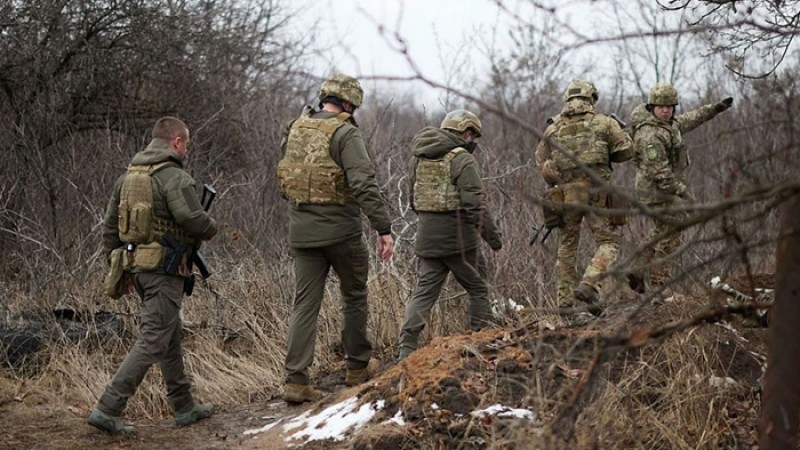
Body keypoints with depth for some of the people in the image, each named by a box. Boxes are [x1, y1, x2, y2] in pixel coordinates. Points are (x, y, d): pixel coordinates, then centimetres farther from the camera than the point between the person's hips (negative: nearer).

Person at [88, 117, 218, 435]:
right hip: (164, 269, -9)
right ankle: (108, 409, -10)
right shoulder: (175, 177, -13)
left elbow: (110, 226, 14)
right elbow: (194, 220, -22)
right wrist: (212, 229, 0)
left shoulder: (128, 176, 12)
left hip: (137, 266, 9)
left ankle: (184, 407, 26)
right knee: (152, 343, -6)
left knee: (171, 338, 18)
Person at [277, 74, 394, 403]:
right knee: (354, 297, 14)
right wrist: (384, 228, -21)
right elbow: (365, 184, -21)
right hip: (341, 230, -5)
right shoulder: (345, 134, -12)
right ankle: (357, 369, 23)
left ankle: (296, 380, -2)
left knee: (305, 303, 5)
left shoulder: (295, 129, 9)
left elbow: (284, 181, 16)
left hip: (302, 232, 5)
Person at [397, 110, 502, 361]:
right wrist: (492, 236, -9)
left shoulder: (418, 159, 11)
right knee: (478, 289, 11)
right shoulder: (462, 159, -12)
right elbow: (475, 204, -16)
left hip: (427, 236, 6)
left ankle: (406, 348, -3)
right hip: (457, 237, -6)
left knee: (424, 292, 7)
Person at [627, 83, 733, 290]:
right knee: (670, 233, -3)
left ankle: (638, 271, 20)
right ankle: (661, 281, 4)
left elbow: (686, 121, 26)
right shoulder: (651, 135, -24)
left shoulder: (667, 122, 6)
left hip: (666, 186, 10)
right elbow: (659, 171, -26)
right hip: (657, 189, -10)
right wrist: (681, 191, -20)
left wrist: (714, 109, 24)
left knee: (662, 230, 19)